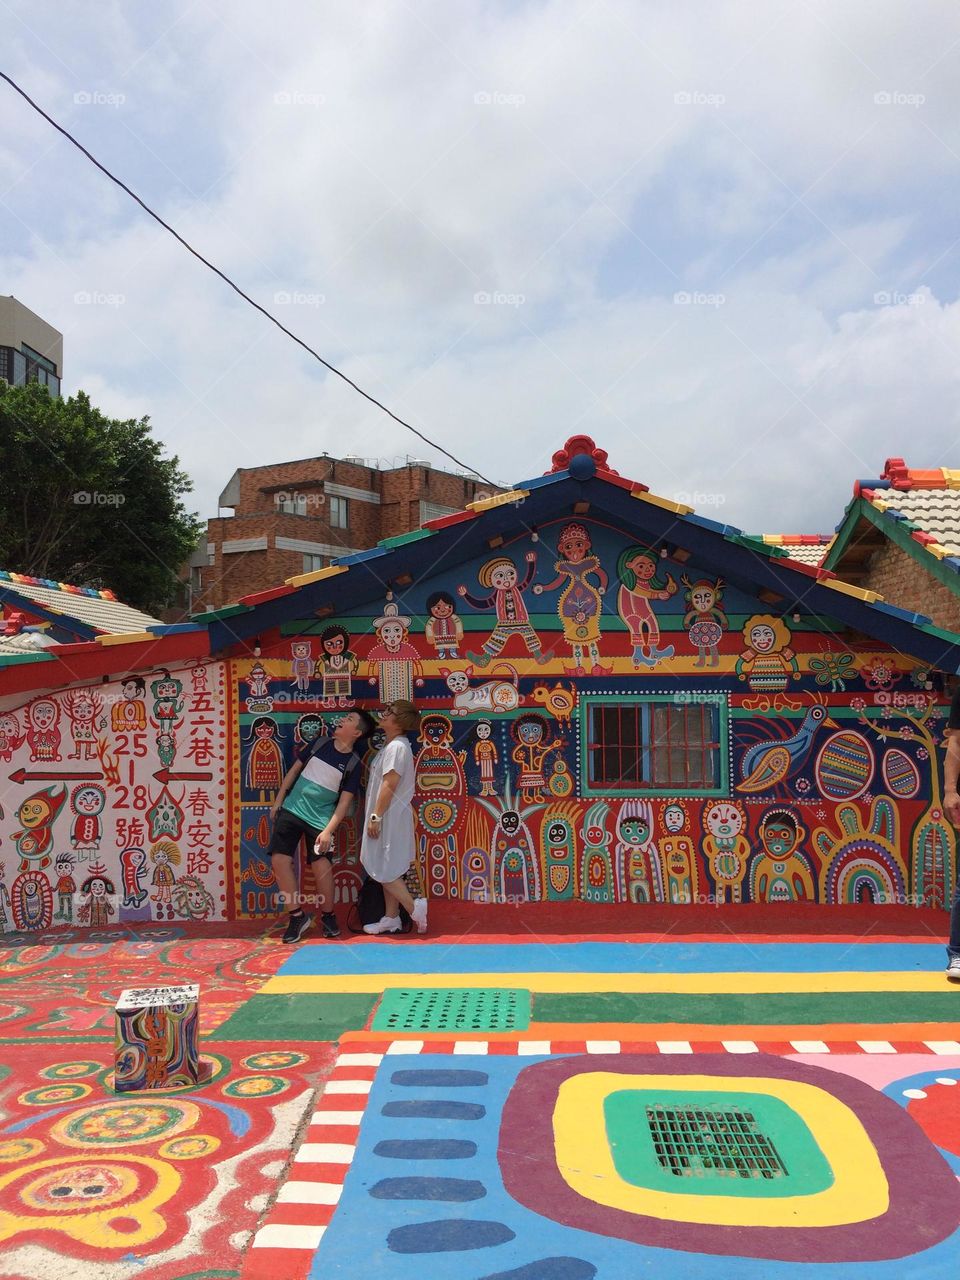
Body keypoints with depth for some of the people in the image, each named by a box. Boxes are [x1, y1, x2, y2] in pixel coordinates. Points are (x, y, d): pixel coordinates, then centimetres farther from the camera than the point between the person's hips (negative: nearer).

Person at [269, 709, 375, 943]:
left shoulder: (353, 763, -5)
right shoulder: (319, 743, 4)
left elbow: (344, 802, -7)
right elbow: (294, 770, 12)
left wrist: (328, 830, -15)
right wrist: (278, 800, 9)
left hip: (319, 819, -3)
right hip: (291, 809, 3)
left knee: (321, 867, -10)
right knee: (279, 860, -8)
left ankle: (328, 916, 15)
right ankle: (297, 916, 4)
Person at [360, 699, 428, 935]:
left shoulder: (397, 747, -18)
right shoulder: (391, 746, 13)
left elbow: (389, 786, -22)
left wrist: (376, 816, -21)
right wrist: (376, 816, 17)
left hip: (390, 817, -10)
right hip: (388, 817, 10)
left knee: (384, 869, -5)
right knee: (386, 869, 13)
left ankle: (414, 908, 2)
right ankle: (390, 918, 18)